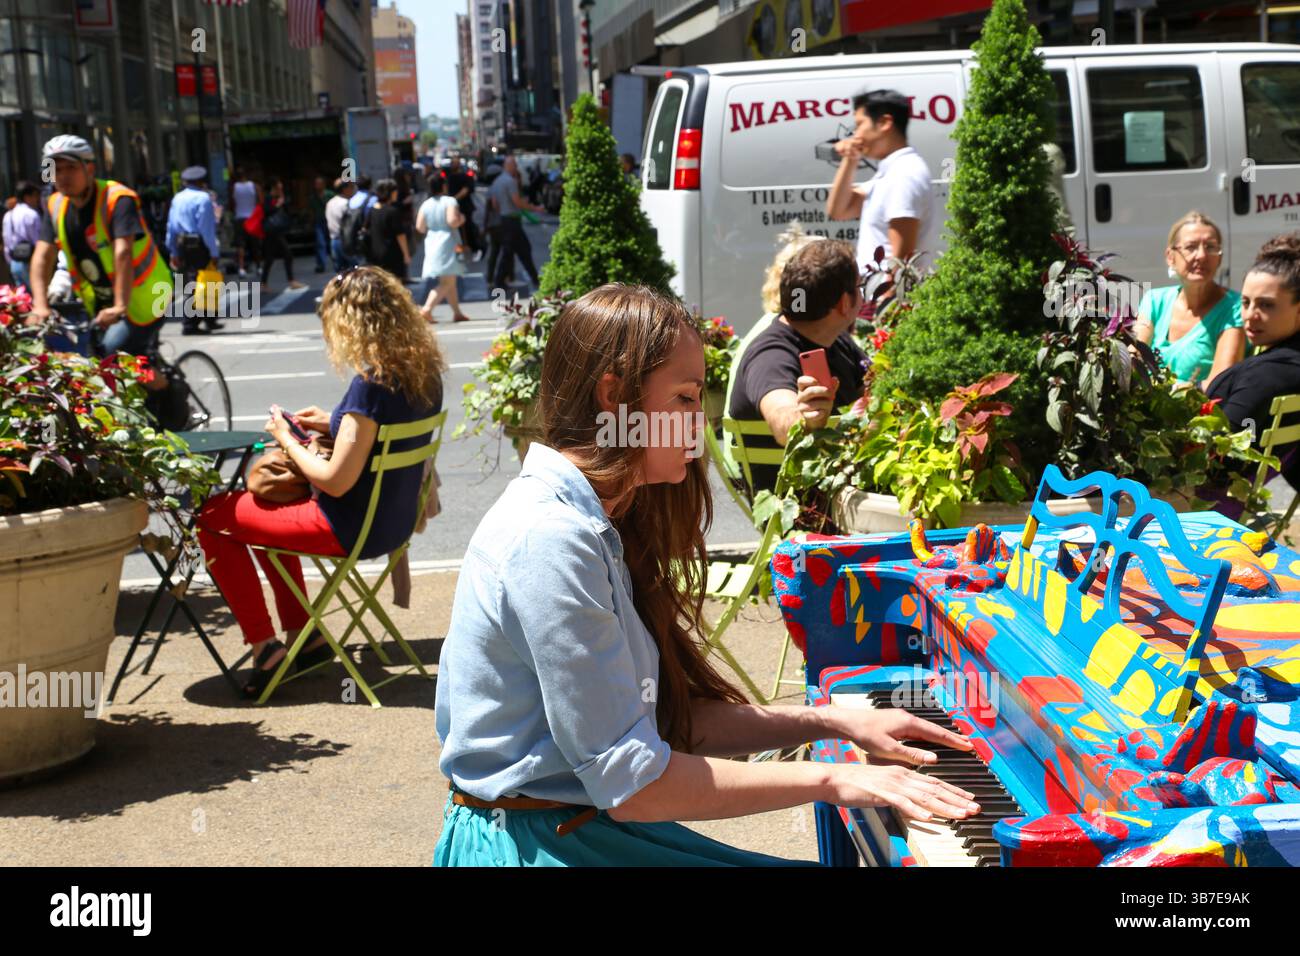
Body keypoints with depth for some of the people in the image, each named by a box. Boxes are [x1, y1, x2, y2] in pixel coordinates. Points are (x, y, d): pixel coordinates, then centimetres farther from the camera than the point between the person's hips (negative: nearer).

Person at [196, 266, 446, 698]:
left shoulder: (371, 383, -27)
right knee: (264, 500, 31)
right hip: (394, 518, 9)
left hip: (352, 529, -9)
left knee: (212, 515, 5)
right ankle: (304, 637, 30)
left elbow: (336, 481, -24)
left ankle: (264, 646, 8)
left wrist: (286, 438, -9)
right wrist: (334, 424, 9)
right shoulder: (424, 369, -2)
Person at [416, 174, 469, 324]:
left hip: (432, 245, 7)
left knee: (450, 282, 17)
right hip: (447, 245, -7)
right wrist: (461, 219, -1)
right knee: (446, 282, -10)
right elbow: (452, 221, -22)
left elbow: (420, 228, 3)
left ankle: (457, 312, 22)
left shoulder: (426, 204, 5)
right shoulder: (450, 201, -9)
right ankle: (427, 309, -24)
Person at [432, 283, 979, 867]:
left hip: (593, 826, 9)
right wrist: (829, 781, -16)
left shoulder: (593, 523, 9)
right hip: (532, 844, -9)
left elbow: (667, 720, 8)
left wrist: (832, 722, 3)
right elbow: (633, 782, -22)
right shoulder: (552, 540, -21)